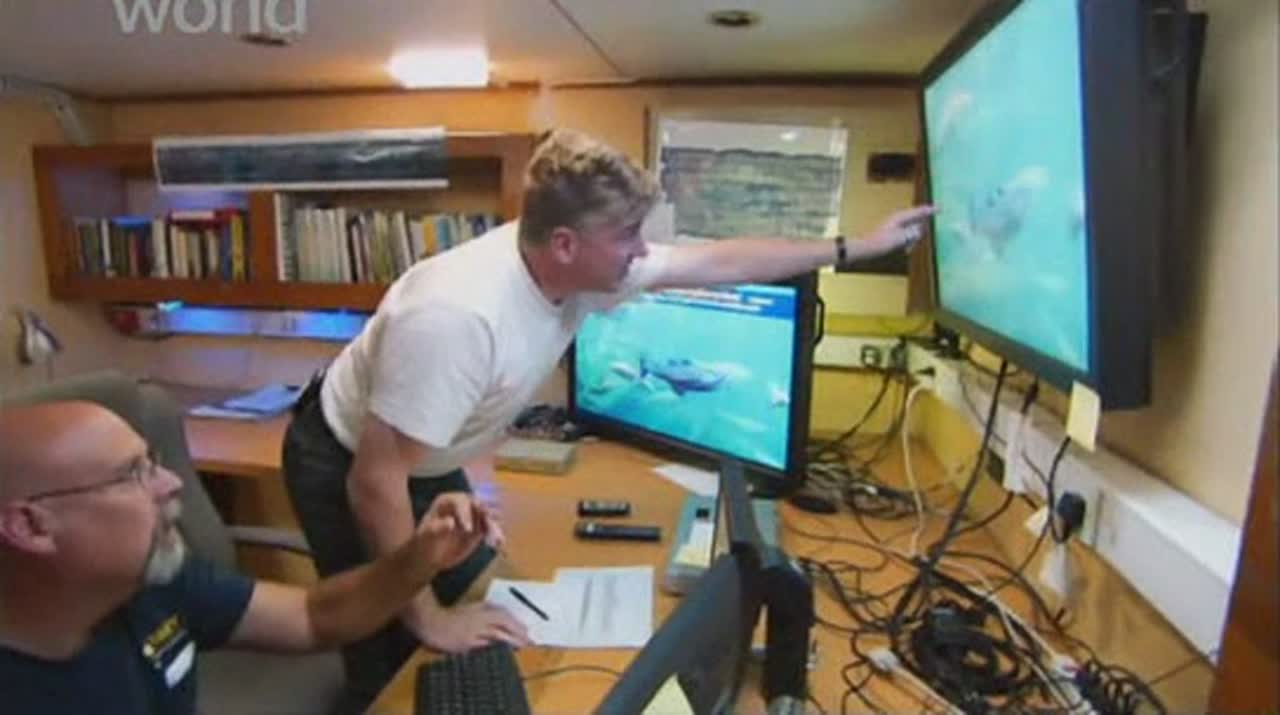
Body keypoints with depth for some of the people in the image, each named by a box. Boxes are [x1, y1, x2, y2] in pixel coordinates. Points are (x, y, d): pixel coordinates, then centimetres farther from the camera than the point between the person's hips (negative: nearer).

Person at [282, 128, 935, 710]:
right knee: (396, 657, 4)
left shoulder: (582, 265, -17)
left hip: (427, 465, 7)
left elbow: (719, 262, -7)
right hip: (347, 469, -7)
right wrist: (430, 620, -26)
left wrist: (854, 248, -1)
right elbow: (375, 482, -35)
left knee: (481, 599, 17)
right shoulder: (457, 317, -41)